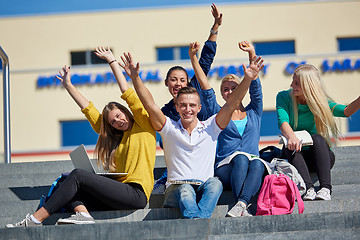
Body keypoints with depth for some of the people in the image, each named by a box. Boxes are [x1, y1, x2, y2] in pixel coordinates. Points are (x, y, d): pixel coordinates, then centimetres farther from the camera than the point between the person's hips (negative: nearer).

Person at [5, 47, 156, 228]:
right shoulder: (118, 138, 28)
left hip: (136, 193, -8)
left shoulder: (143, 125, 10)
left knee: (78, 175, -17)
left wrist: (112, 60, 9)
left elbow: (127, 93, 5)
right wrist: (68, 85, 32)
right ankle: (83, 214, -36)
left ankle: (35, 219, -21)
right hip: (119, 196, 8)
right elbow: (88, 109, 31)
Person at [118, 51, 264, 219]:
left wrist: (248, 79, -9)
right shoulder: (170, 128, 11)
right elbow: (150, 105, -2)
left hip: (205, 189, 1)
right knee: (185, 191, -36)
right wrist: (135, 78, -15)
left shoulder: (210, 128, 14)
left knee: (215, 183, -33)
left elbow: (232, 104, 4)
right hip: (176, 188, -1)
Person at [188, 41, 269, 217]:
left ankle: (241, 204, -52)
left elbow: (255, 85, 9)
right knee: (241, 158, -35)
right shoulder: (219, 114, 20)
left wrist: (252, 54, -5)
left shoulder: (253, 112, 22)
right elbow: (205, 87, 10)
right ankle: (243, 209, -48)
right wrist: (193, 58, 0)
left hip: (251, 170, 1)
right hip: (225, 168, -1)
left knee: (257, 163, -34)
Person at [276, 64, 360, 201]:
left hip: (317, 157, 0)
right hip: (295, 156, 0)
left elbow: (346, 111, -19)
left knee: (317, 138, -31)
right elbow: (283, 122, -19)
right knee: (290, 146, -31)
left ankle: (325, 188, -45)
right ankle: (309, 188, -48)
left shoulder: (320, 102, -2)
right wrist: (292, 137, -41)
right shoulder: (284, 97, -1)